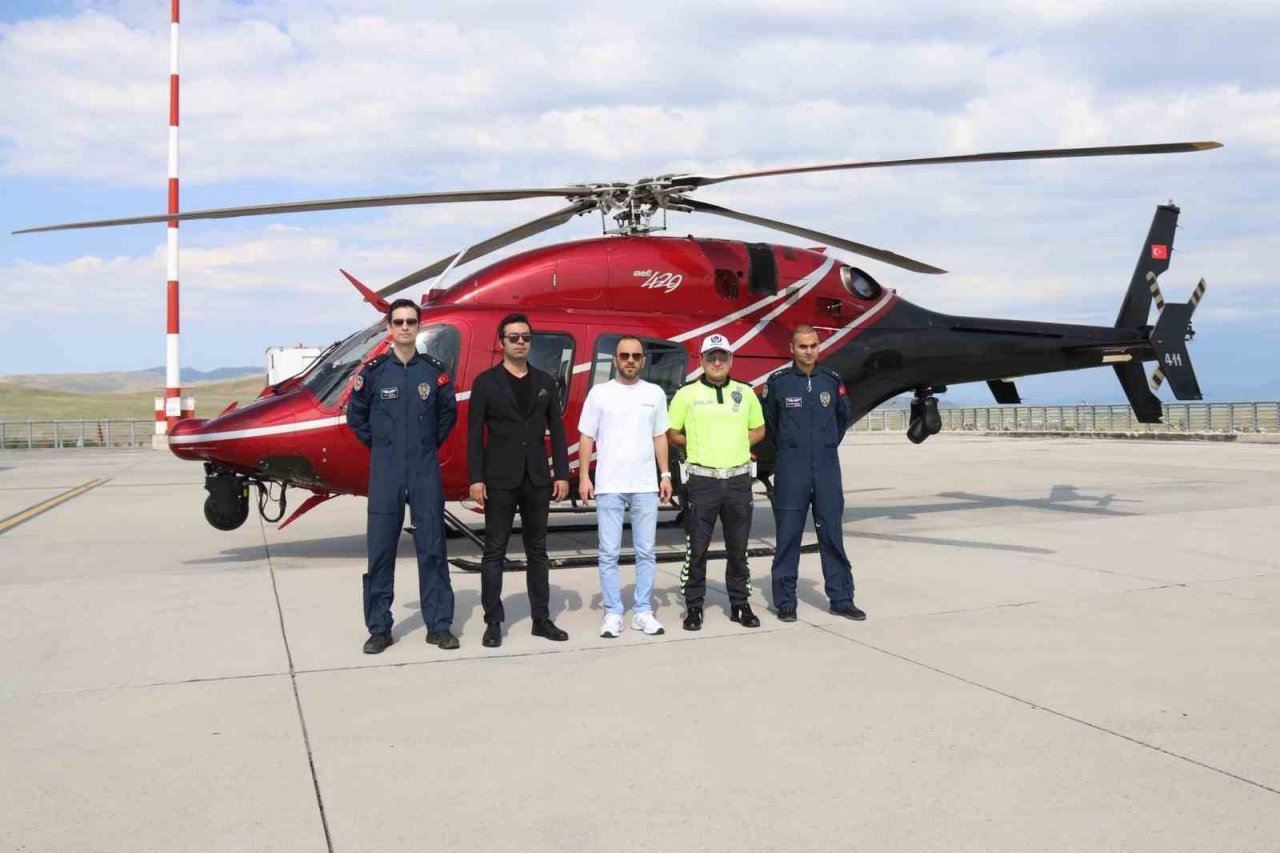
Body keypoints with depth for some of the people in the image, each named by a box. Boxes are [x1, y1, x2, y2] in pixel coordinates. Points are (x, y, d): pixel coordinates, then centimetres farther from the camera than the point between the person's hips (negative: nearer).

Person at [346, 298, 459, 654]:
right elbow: (356, 415, 10)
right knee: (380, 550, 2)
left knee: (432, 548, 4)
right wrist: (379, 446, 6)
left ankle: (439, 625, 11)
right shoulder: (373, 371, 1)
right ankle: (379, 628, 12)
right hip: (386, 471, -1)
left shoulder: (435, 371, 4)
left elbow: (448, 413, 15)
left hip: (426, 471, 1)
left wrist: (430, 445, 9)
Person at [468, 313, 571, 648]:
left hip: (537, 479, 3)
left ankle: (541, 619, 16)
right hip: (499, 480, -3)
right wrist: (475, 478, -10)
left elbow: (556, 431, 9)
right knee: (494, 551, 1)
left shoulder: (545, 382, 9)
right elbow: (474, 433, -4)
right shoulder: (486, 382, -1)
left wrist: (562, 474, 2)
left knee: (537, 551, 9)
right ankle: (493, 622, 8)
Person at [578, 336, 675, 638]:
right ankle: (612, 613, 10)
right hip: (609, 486, -2)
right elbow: (587, 437, 1)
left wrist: (665, 474, 5)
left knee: (646, 552, 6)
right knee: (609, 553, 2)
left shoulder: (655, 393, 7)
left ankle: (643, 612, 15)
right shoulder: (600, 393, 0)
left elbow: (660, 437, 11)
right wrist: (584, 477, -5)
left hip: (646, 486, 2)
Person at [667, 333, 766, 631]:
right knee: (697, 547, 0)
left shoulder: (745, 393, 7)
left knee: (738, 547, 10)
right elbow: (672, 434, 5)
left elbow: (758, 430, 16)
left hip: (738, 479, 3)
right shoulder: (687, 394, 0)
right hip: (702, 480, -3)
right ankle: (693, 606, 11)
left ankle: (740, 604, 21)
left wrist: (734, 444, 2)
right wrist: (700, 445, -3)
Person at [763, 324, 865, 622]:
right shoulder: (778, 382, -2)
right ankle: (785, 602, 10)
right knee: (788, 536, 2)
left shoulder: (832, 381, 5)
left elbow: (845, 416, 20)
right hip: (791, 468, -2)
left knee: (832, 534, 7)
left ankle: (841, 599, 14)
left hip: (827, 467, 2)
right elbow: (767, 421, 10)